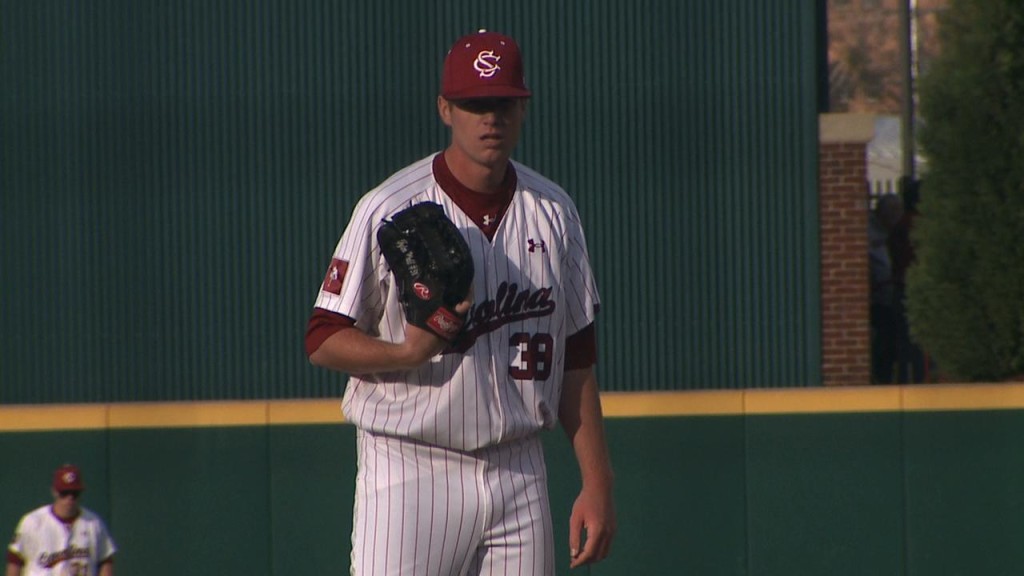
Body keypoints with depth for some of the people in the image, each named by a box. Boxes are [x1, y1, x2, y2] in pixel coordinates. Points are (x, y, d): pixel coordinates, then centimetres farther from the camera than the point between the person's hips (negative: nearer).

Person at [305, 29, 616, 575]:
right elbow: (324, 340, -5)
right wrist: (408, 352, -24)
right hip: (408, 473, -4)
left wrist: (596, 483, 8)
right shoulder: (388, 211, -6)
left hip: (519, 478, 5)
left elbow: (576, 359, 13)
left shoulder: (553, 212, 9)